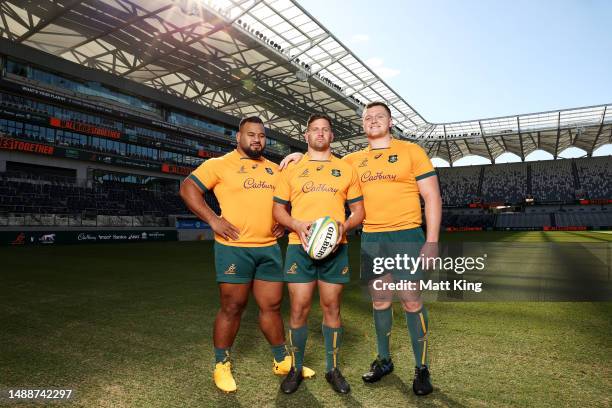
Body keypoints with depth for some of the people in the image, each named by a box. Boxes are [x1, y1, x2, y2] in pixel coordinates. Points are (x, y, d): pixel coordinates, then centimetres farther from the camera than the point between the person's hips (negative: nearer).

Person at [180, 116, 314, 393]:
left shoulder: (274, 169, 15)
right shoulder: (220, 164, -2)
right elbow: (188, 188, -6)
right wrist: (213, 220, -14)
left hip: (269, 248, 5)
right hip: (234, 248, -4)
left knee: (272, 305, 12)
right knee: (232, 308, 5)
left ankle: (282, 361, 29)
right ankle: (221, 365, 25)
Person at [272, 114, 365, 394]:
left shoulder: (346, 169, 11)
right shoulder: (292, 168, 10)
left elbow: (358, 211, 12)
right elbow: (278, 209, 9)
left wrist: (344, 226, -10)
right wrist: (297, 225, -11)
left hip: (335, 248, 1)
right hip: (300, 247, 0)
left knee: (331, 308, 8)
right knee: (299, 309, 3)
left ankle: (332, 369, 24)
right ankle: (296, 369, 21)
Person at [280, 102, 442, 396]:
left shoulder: (411, 151, 1)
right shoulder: (354, 160, 11)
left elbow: (432, 196, -3)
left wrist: (432, 240, -10)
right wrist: (300, 155, 5)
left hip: (406, 236, -3)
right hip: (371, 239, 4)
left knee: (411, 301, -1)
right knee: (379, 300, 11)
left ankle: (421, 367, 17)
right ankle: (384, 360, 27)